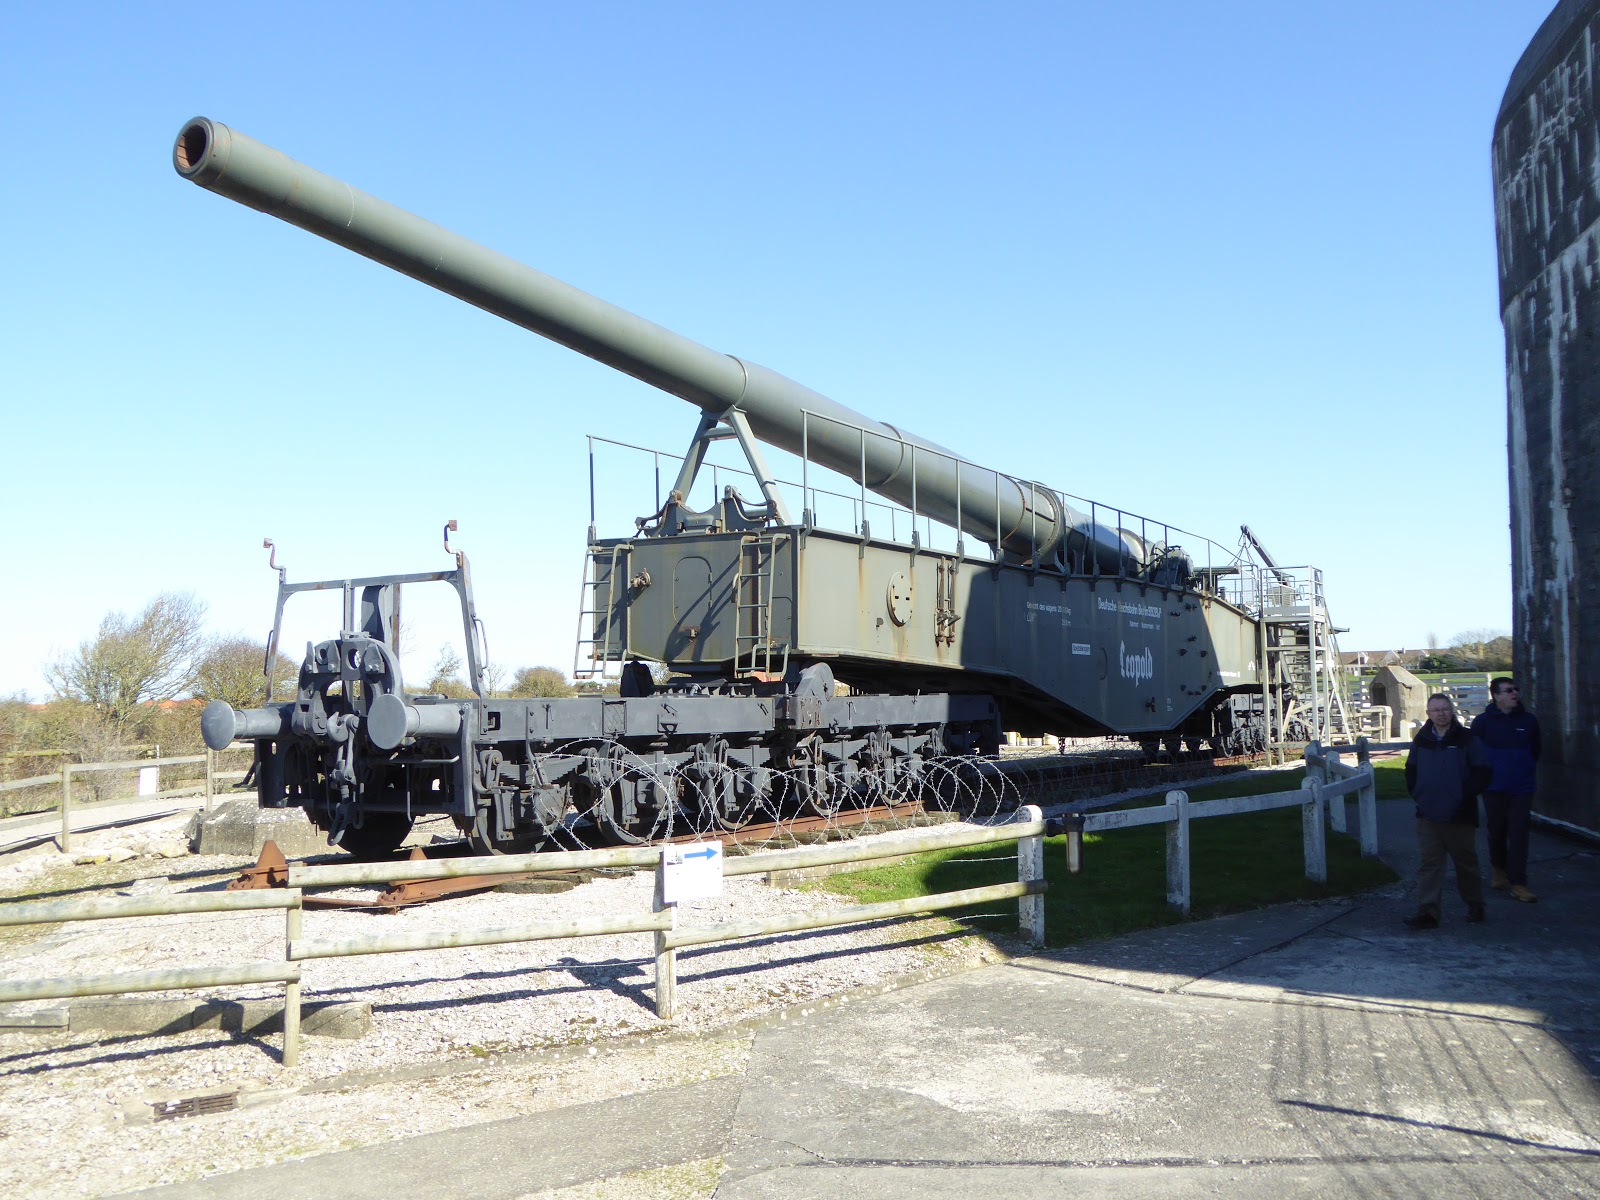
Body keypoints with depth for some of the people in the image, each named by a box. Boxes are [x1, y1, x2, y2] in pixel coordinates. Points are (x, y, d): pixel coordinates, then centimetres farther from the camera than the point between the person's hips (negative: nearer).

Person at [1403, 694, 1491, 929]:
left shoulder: (1465, 739, -2)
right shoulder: (1421, 740, 9)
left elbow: (1483, 772, -3)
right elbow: (1410, 770, 20)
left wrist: (1465, 795, -9)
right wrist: (1417, 793, 7)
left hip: (1459, 816, -2)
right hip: (1428, 816, 3)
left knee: (1466, 862, 10)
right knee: (1429, 864, -2)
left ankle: (1475, 906, 28)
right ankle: (1427, 912, -5)